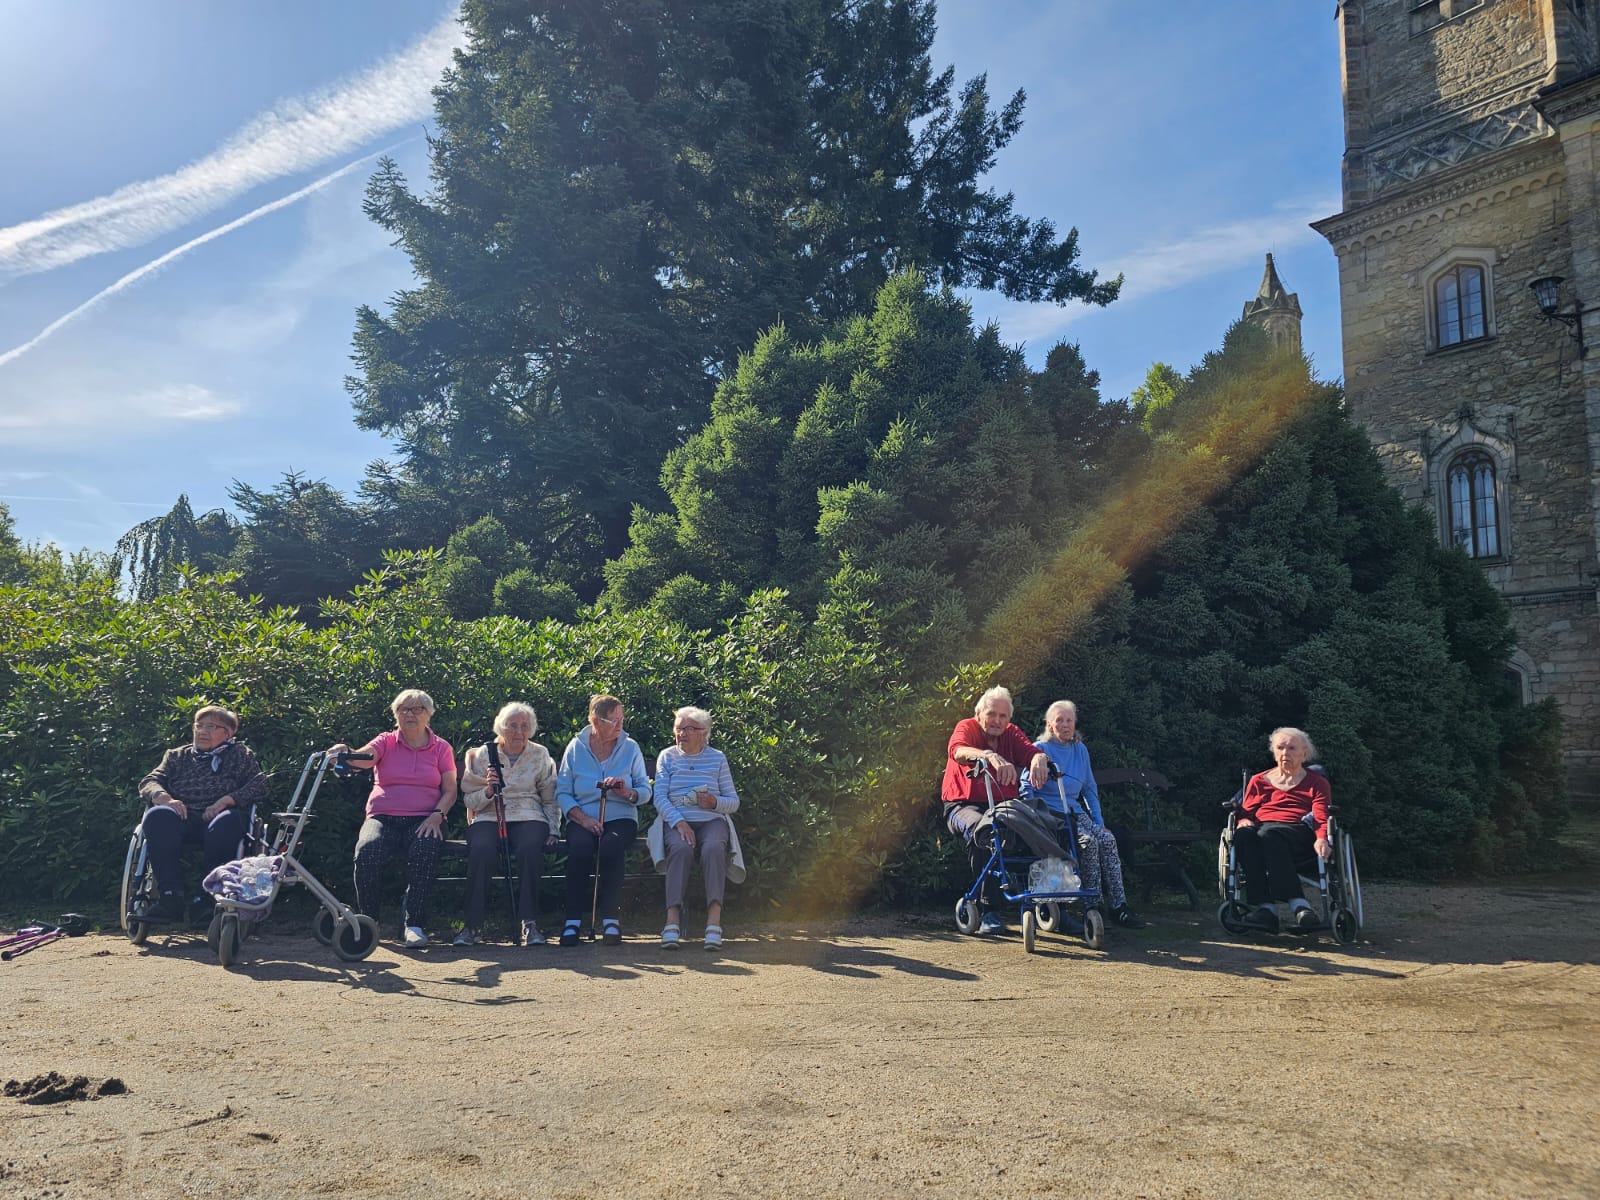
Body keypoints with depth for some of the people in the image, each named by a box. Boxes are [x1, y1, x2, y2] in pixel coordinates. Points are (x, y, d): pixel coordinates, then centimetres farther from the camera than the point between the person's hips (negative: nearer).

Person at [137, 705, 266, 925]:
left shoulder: (240, 754, 23)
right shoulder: (177, 756, 30)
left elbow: (259, 784, 7)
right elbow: (148, 782, 16)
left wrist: (225, 801, -10)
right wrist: (165, 798, -8)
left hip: (219, 817, -2)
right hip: (183, 820, 2)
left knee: (226, 822, -39)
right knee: (158, 816, -33)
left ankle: (206, 897, -40)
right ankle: (170, 895, -38)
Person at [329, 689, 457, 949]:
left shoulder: (441, 748, 11)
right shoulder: (386, 742, 11)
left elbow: (450, 791, 7)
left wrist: (437, 815, -12)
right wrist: (345, 752, -33)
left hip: (424, 820, -1)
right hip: (383, 817, 1)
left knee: (425, 852, -34)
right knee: (367, 850, -31)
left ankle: (414, 925, -25)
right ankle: (368, 920, -10)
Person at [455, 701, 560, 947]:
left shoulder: (540, 755, 13)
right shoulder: (482, 755, 10)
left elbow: (551, 800, 15)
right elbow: (469, 801, 8)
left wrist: (552, 829, 1)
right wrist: (487, 790, -12)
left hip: (528, 816, 0)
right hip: (488, 817, 0)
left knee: (530, 849, -34)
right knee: (481, 850, -34)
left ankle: (530, 923, -30)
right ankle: (472, 924, -26)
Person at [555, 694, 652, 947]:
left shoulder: (630, 748, 6)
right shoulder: (575, 748, 4)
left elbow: (645, 791, 5)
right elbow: (562, 793, -1)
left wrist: (628, 792, -17)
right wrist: (583, 818, -15)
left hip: (621, 818, 0)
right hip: (583, 818, 0)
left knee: (611, 848, -33)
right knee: (580, 848, -33)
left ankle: (610, 918, -24)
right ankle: (573, 919, -22)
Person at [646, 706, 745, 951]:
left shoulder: (717, 758, 14)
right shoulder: (667, 756, 13)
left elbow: (734, 802, 12)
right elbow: (660, 798, 0)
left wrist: (715, 802, -11)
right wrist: (679, 822, -17)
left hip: (712, 820, 0)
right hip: (676, 820, 0)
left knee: (713, 849, -34)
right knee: (681, 849, -35)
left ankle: (714, 919, -42)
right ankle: (673, 919, -41)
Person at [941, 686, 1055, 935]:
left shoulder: (1011, 733, 13)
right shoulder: (966, 728, -2)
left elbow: (1031, 750, -5)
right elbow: (958, 751, -26)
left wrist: (1038, 758, -31)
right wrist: (990, 756, -45)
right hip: (964, 805, -4)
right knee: (981, 830, -38)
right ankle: (987, 909, -30)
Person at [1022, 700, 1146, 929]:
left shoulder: (1080, 750, 15)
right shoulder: (1041, 749, -1)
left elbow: (1089, 789, 21)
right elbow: (1027, 788, -3)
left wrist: (1099, 821, 12)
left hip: (1074, 813, 5)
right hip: (1050, 813, -5)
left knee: (1107, 840, -21)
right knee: (1088, 842, -29)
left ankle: (1118, 905, -21)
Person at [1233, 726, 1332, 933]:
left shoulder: (1316, 782, 22)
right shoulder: (1259, 781, 30)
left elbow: (1322, 817, 6)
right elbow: (1245, 812, 22)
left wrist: (1322, 838, -17)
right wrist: (1244, 821, -5)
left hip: (1300, 834, -2)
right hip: (1262, 828, 3)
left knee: (1268, 833, -39)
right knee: (1243, 834, -36)